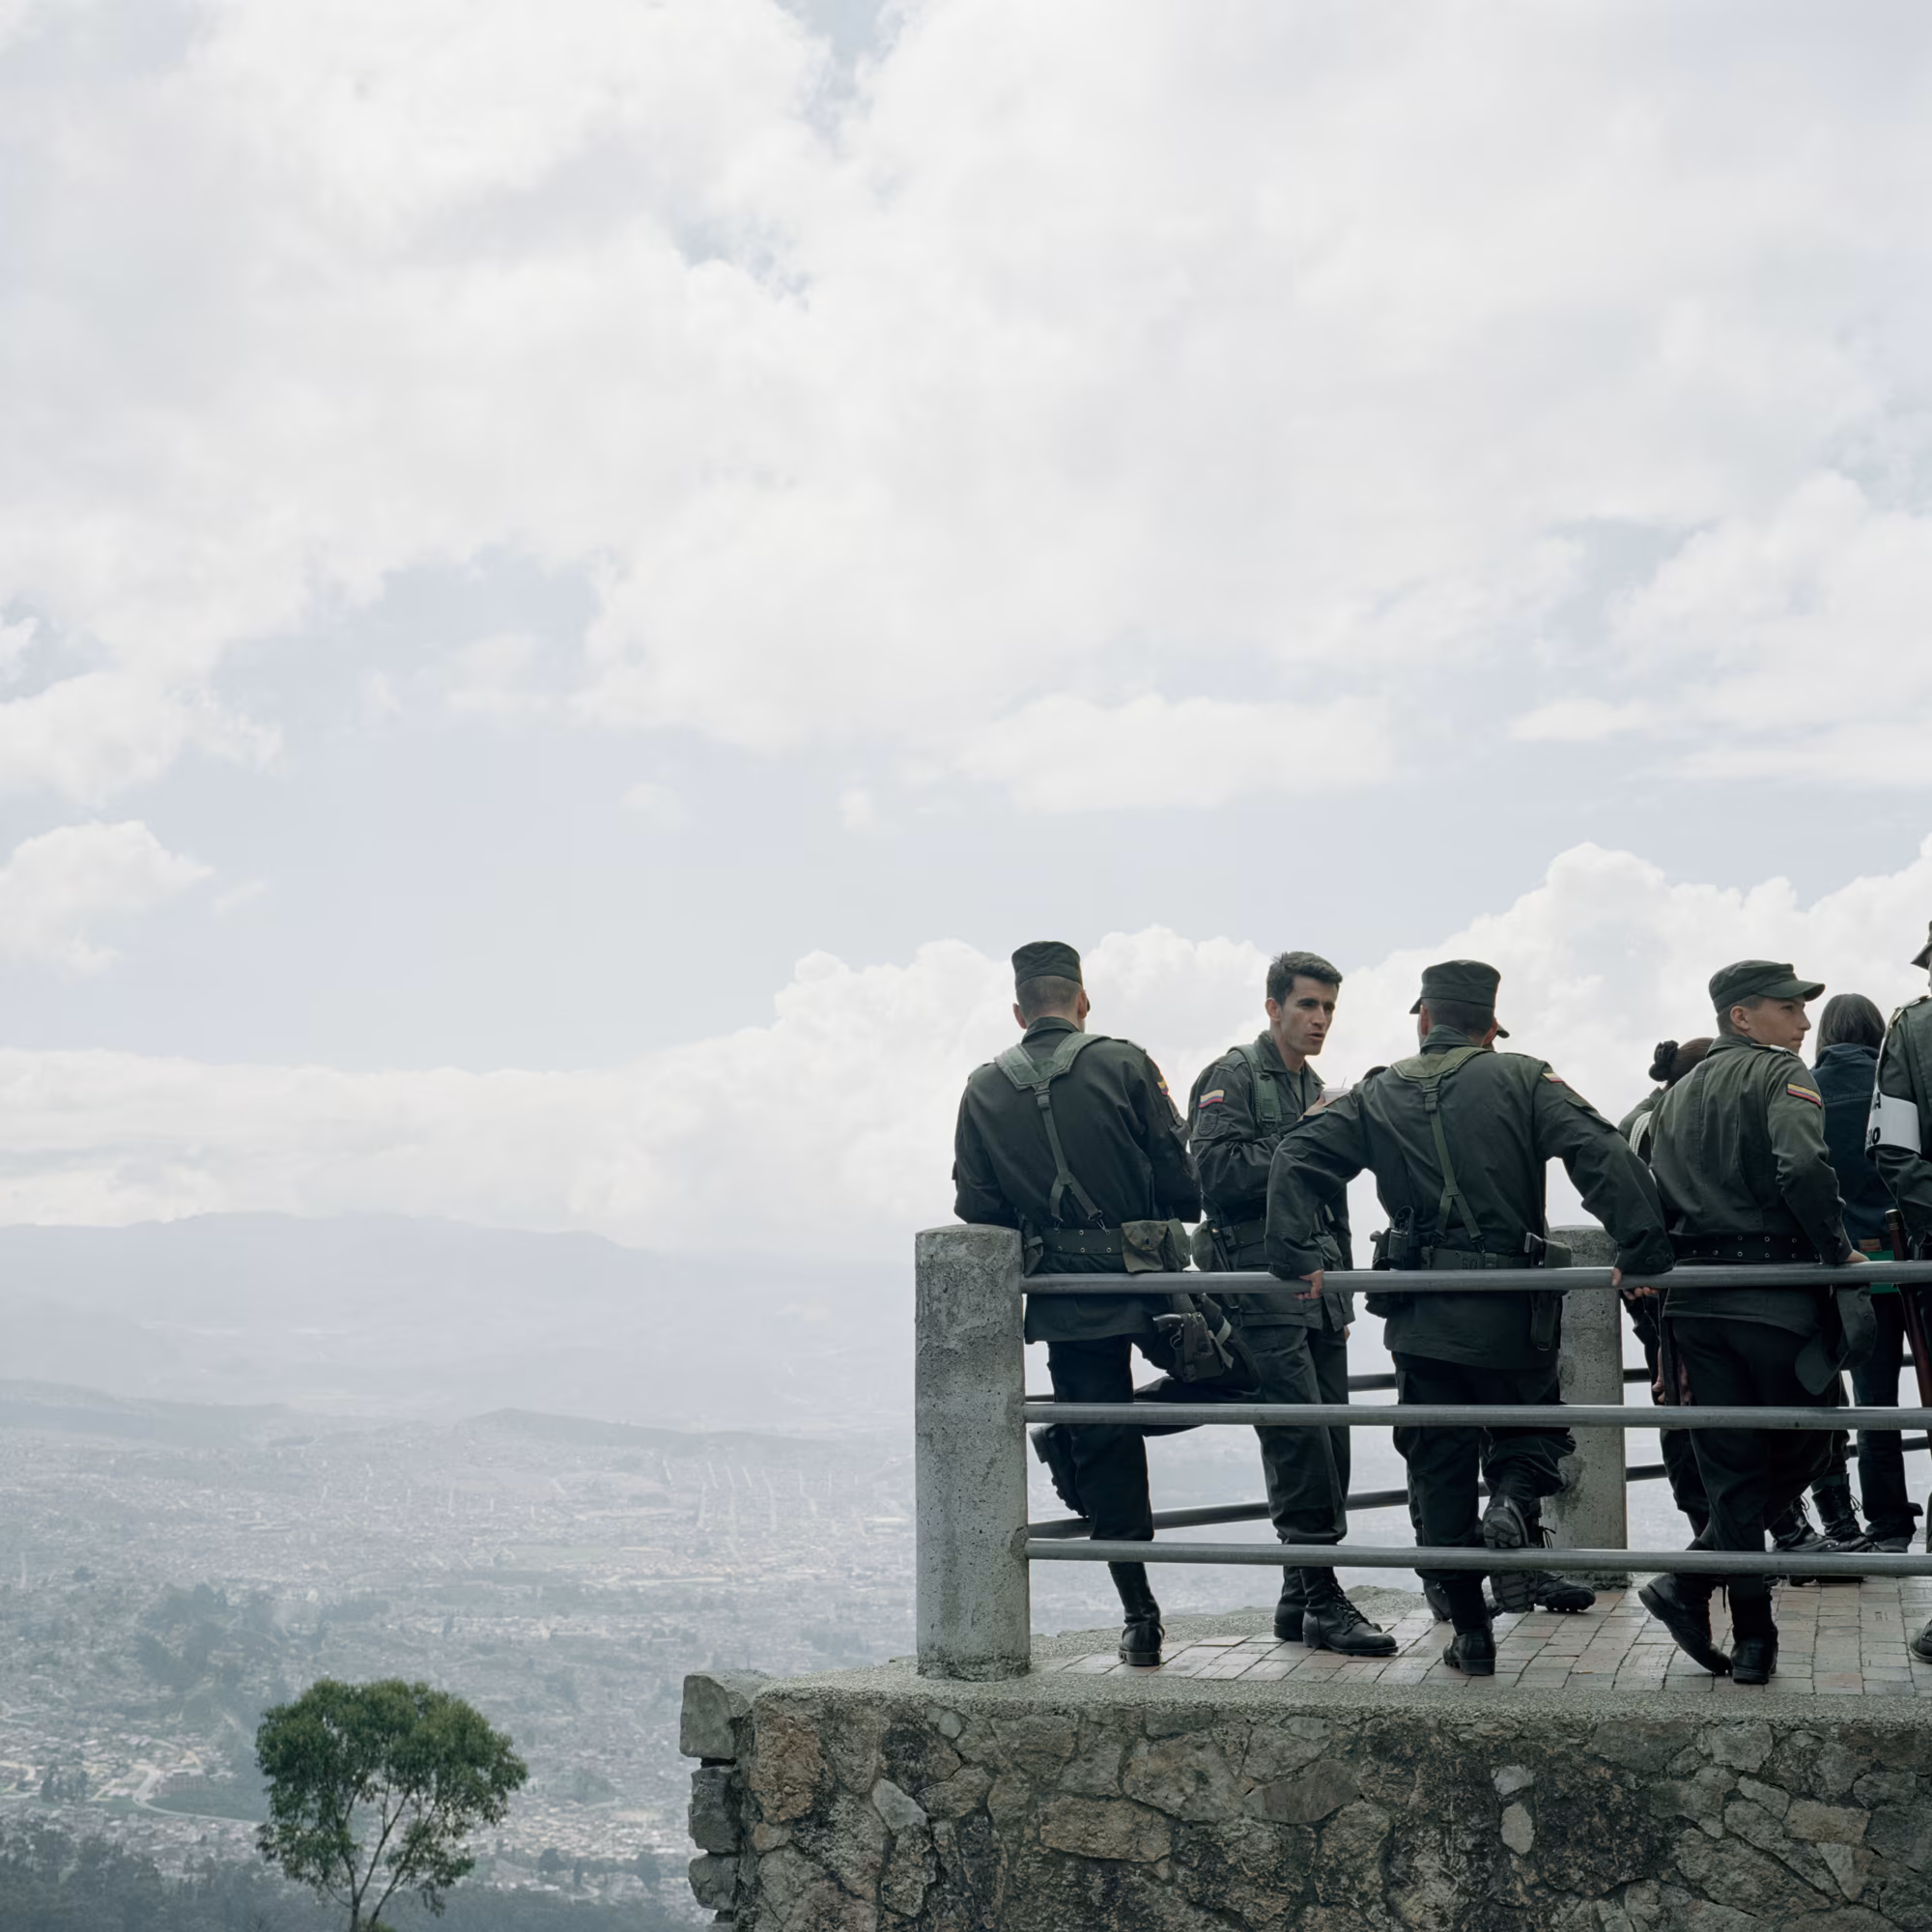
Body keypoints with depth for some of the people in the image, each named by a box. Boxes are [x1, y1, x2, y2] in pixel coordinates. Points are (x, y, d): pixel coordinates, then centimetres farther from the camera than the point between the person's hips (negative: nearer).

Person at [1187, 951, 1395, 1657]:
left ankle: (1299, 1600, 13)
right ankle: (1322, 1603, -11)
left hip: (1318, 1287, 8)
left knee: (1327, 1446, 5)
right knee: (1300, 1443, -13)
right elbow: (1218, 1173, -16)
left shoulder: (1314, 1089, 23)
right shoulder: (1233, 1076, -3)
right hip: (1263, 1286, -8)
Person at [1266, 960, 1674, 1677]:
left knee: (1439, 1471, 11)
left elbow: (1297, 1159, 0)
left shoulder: (1379, 1095, 9)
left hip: (1420, 1320, 2)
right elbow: (1604, 1156, -12)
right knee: (1530, 1426, 21)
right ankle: (1513, 1503, -12)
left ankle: (1470, 1633, 12)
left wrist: (1298, 1257, -1)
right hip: (1510, 1316, -2)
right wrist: (1642, 1251, -13)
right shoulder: (1522, 1080, 1)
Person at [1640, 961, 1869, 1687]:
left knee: (1733, 1469, 9)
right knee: (1800, 1454, 7)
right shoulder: (1780, 1074, -4)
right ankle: (1688, 1584, -2)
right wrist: (1838, 1250, -10)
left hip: (1693, 1295, 7)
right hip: (1774, 1295, -7)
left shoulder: (1676, 1096, 19)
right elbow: (1804, 1167, -21)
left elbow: (1658, 1196, 15)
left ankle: (1752, 1640, 4)